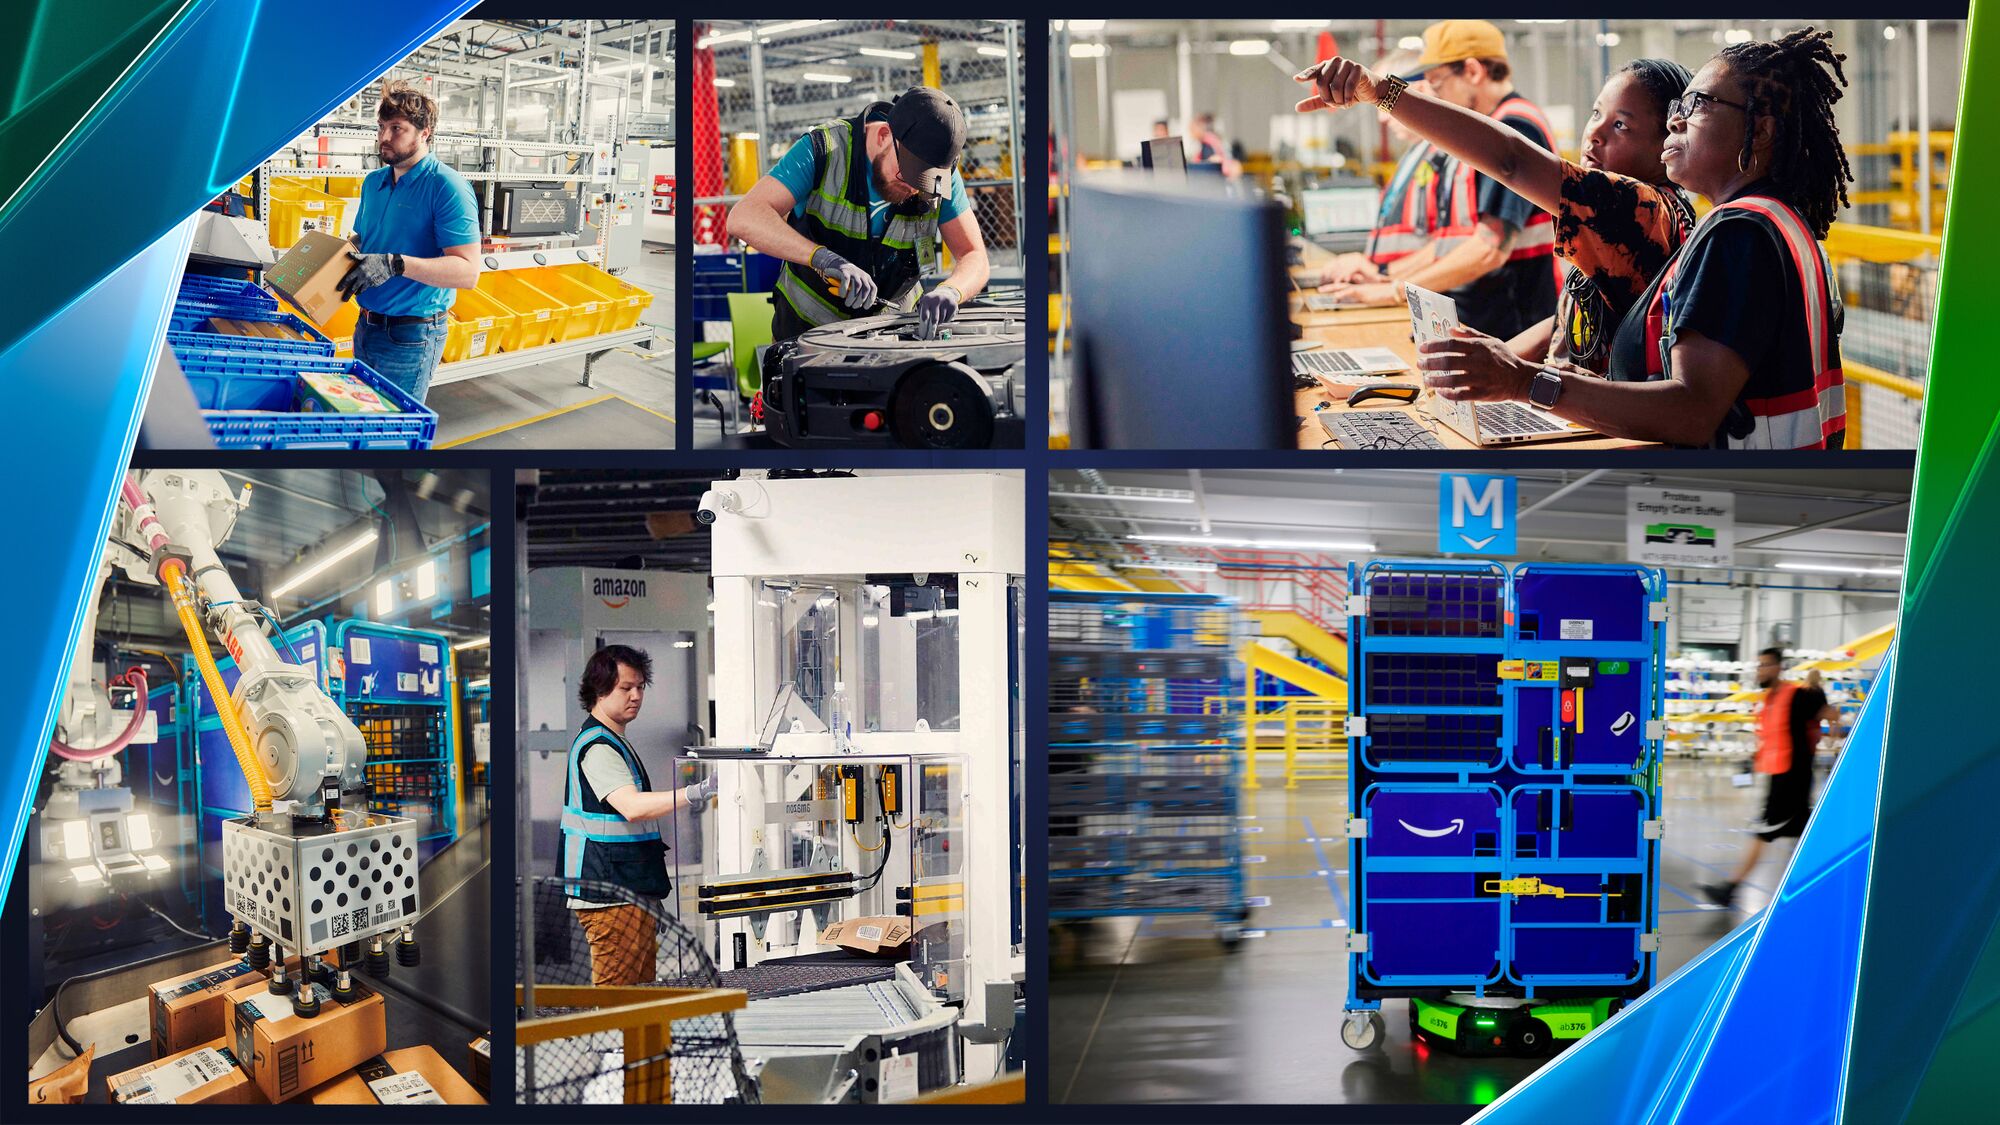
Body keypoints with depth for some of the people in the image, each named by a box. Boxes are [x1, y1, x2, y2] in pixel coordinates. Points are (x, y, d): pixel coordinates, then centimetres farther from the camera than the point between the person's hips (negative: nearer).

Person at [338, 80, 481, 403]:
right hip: (366, 327, 8)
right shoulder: (374, 182, 10)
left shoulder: (447, 187, -16)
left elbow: (468, 271, -24)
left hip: (409, 337, -8)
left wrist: (396, 264, -34)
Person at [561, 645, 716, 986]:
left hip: (631, 891, 11)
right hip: (613, 896, -11)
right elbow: (632, 807, -31)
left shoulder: (612, 742, 20)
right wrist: (696, 793, -38)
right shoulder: (598, 746, -16)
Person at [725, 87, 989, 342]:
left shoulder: (940, 174, -10)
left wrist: (950, 291, -35)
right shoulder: (824, 150, -20)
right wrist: (824, 258, -45)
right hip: (807, 330, -2)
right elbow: (743, 218, -30)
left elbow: (974, 256, -10)